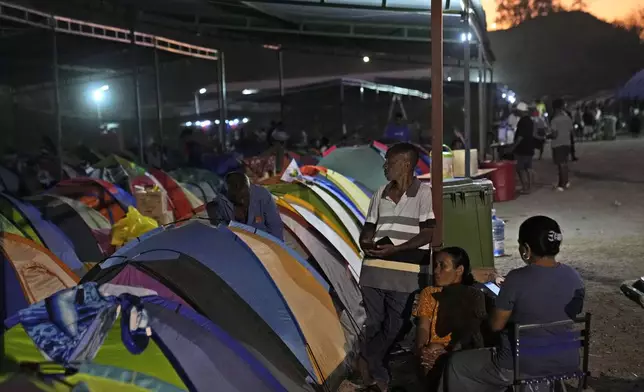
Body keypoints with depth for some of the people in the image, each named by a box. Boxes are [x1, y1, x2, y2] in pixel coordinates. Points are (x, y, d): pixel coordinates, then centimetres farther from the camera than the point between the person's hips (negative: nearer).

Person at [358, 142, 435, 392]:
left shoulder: (424, 193, -5)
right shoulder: (380, 194, 13)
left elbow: (428, 233, -9)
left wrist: (395, 249, -18)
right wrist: (365, 243, -7)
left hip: (405, 273, -5)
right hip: (374, 268, 5)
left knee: (394, 328, 2)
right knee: (374, 325, 9)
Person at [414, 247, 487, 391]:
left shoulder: (474, 296, 9)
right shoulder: (429, 293, 17)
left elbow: (471, 330, -5)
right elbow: (423, 327, 3)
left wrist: (450, 351, -24)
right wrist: (421, 350, -19)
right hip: (434, 354, 2)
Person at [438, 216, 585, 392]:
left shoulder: (517, 279, -22)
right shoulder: (574, 278, -5)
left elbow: (496, 325, -12)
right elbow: (571, 317, 11)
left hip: (522, 368, -6)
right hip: (567, 364, 6)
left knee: (456, 365, 16)